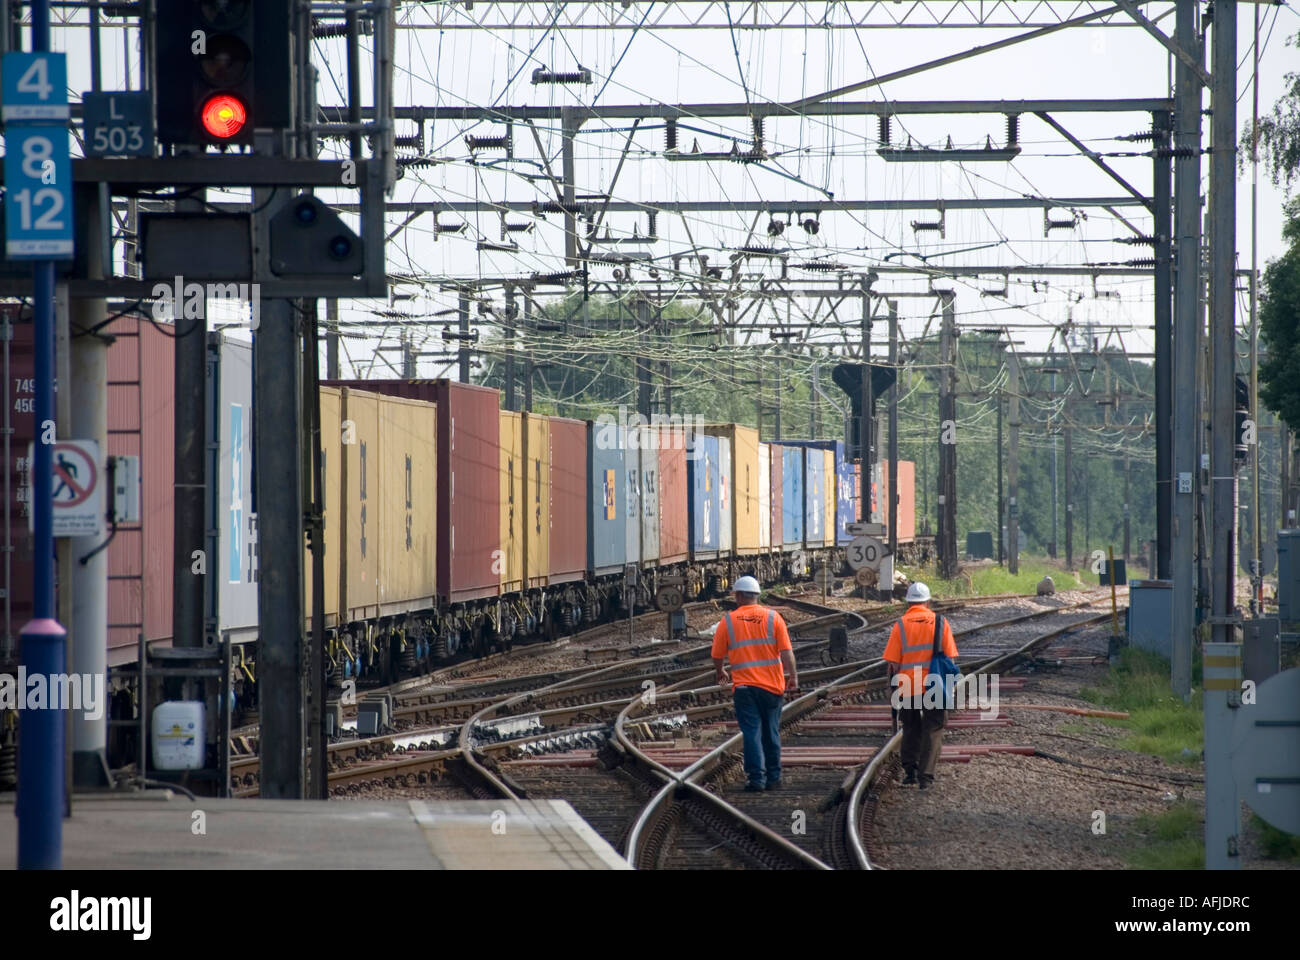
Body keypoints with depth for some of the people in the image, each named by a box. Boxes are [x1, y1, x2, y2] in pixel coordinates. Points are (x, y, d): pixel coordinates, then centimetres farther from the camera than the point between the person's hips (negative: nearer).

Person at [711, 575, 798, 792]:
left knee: (752, 733, 0)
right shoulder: (773, 618, 1)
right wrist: (792, 676, -1)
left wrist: (720, 674, 26)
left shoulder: (728, 621, 0)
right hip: (772, 685, 2)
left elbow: (718, 655, 7)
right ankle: (773, 778, 18)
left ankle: (756, 778, -8)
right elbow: (786, 651, -6)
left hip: (744, 686, -1)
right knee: (771, 733, 12)